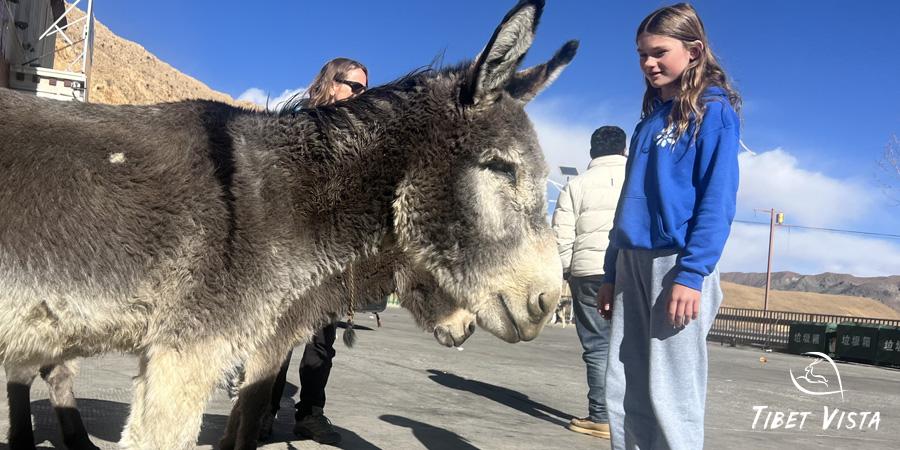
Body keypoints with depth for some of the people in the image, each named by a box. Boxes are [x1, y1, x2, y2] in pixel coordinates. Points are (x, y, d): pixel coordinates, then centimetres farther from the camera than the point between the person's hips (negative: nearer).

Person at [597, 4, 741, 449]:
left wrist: (692, 273, -20)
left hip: (678, 265, -7)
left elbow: (717, 198, -11)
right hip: (632, 264, 7)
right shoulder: (651, 115, 19)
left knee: (670, 394, -4)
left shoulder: (713, 107, -2)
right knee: (623, 392, 8)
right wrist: (611, 272, 15)